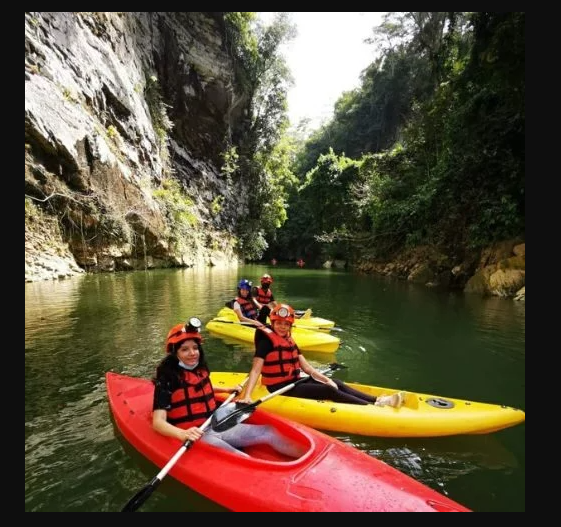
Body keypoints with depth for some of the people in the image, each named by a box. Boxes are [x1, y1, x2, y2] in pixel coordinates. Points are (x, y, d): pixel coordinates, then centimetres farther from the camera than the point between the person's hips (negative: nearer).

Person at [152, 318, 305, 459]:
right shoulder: (166, 380, -16)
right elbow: (158, 422, -24)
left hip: (216, 427, 7)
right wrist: (183, 434, -41)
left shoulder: (200, 371, 6)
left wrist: (227, 390, 31)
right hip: (196, 437, -7)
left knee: (269, 432, -4)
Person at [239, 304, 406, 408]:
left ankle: (377, 400, -3)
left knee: (337, 384, -1)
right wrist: (246, 396, -33)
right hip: (281, 388, -8)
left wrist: (326, 379, -3)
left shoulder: (289, 341, 10)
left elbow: (306, 366, 8)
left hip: (293, 382, 8)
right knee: (329, 391, -17)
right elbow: (256, 369, -22)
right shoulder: (266, 340, -14)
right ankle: (375, 407, -15)